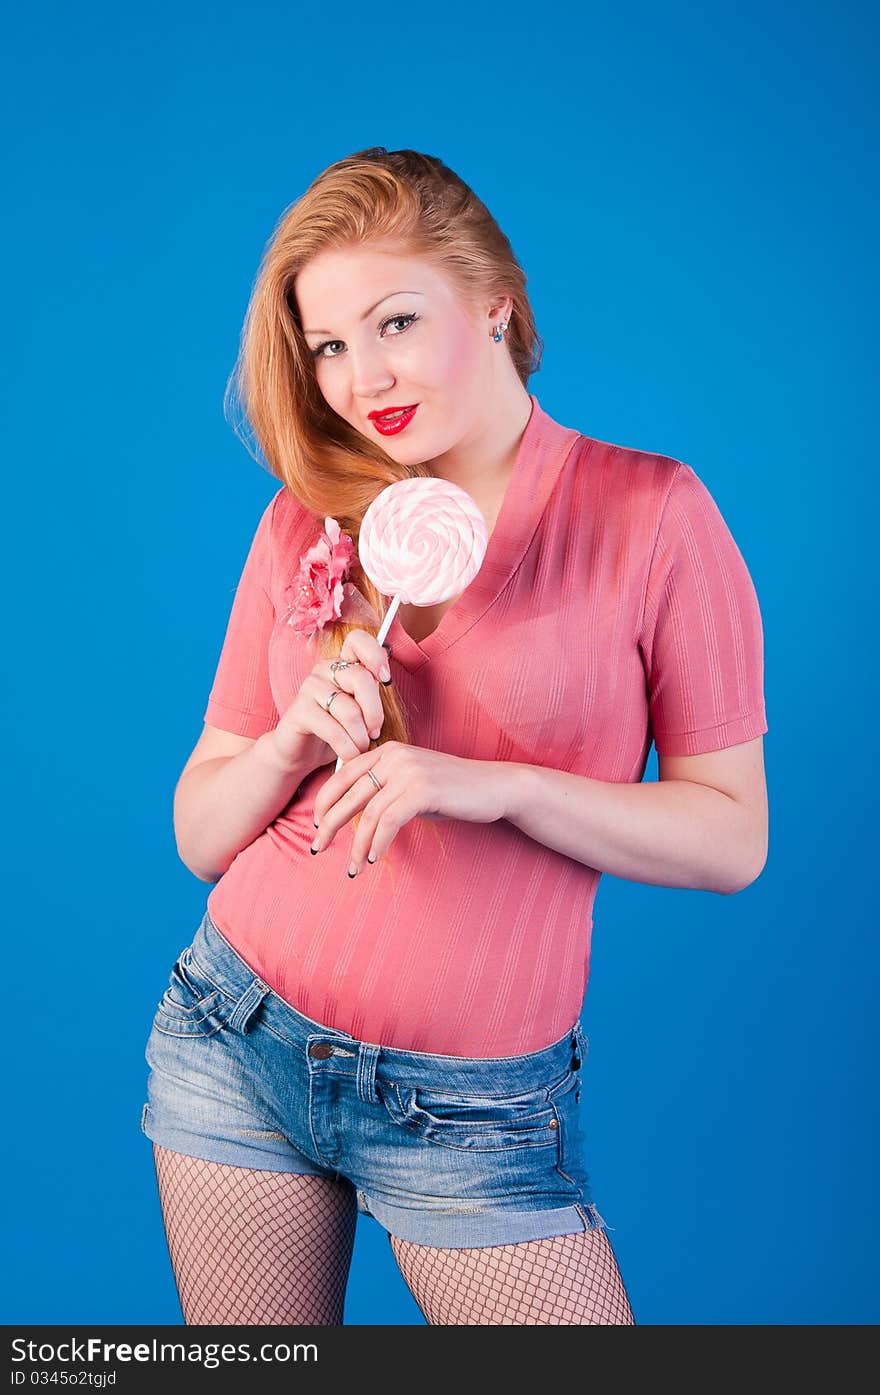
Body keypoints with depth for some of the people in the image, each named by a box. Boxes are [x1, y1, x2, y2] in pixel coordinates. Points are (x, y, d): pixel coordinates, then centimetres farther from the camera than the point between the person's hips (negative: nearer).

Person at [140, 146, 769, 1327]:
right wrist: (293, 743, -15)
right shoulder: (303, 523, 3)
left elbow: (733, 840, -8)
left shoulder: (651, 512, -7)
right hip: (235, 1049, 3)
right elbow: (201, 837, 6)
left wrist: (494, 784, -20)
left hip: (473, 1105, -3)